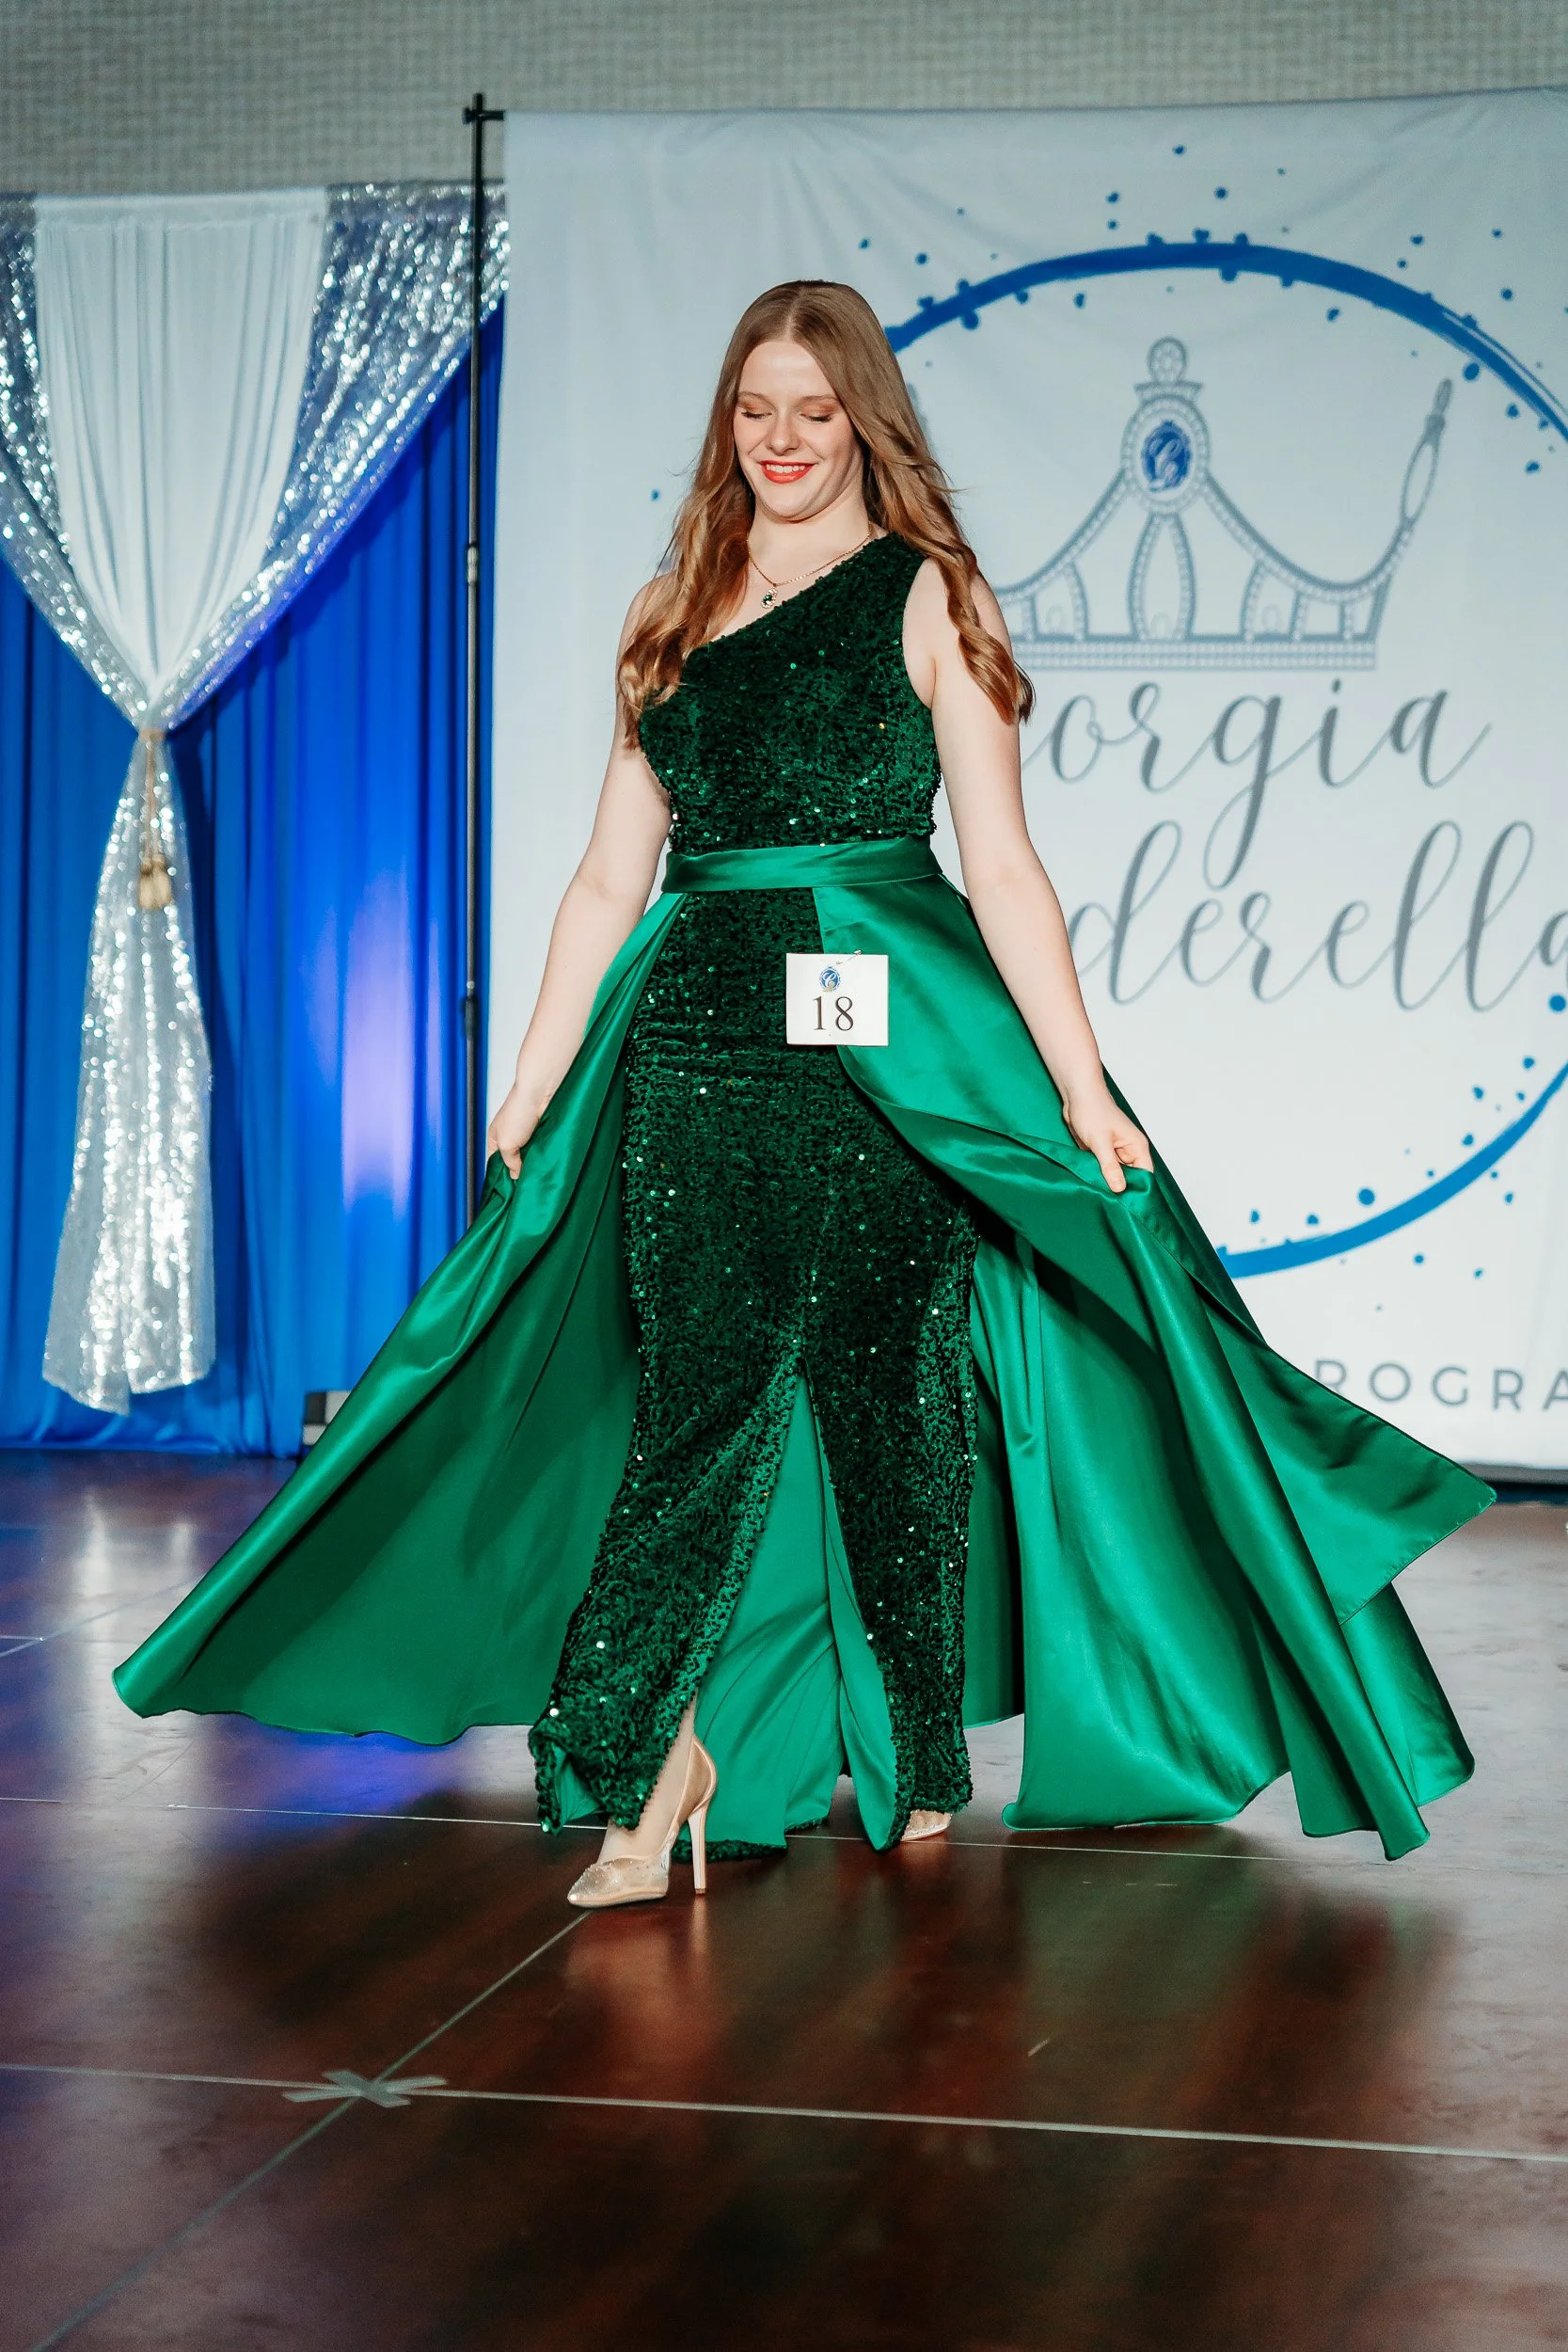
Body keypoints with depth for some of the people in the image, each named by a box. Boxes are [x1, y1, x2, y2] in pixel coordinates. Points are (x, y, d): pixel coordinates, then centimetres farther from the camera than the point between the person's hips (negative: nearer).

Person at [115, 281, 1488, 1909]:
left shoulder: (925, 596, 4)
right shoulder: (673, 613, 15)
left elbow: (1002, 867, 0)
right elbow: (612, 878, 16)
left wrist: (1081, 1087, -6)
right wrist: (533, 1088, 13)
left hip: (887, 1044, -3)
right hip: (698, 1040, 3)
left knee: (884, 1394, 2)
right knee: (698, 1396, -7)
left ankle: (921, 1769, 17)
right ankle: (658, 1773, -7)